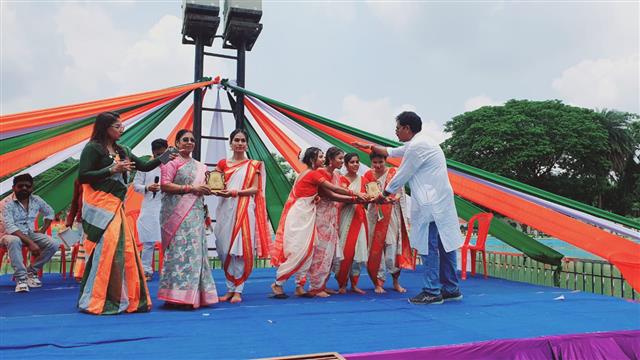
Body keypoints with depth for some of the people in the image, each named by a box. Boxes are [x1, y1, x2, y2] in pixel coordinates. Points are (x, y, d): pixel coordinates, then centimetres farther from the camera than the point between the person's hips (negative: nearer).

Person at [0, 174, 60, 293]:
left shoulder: (36, 200, 0)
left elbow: (50, 213, 19)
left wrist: (43, 229, 2)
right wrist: (30, 243, -34)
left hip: (30, 233, 5)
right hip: (11, 234, -4)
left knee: (54, 244, -19)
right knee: (14, 241, -41)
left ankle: (31, 271, -1)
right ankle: (21, 278, -31)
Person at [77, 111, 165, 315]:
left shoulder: (122, 151, 16)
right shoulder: (92, 148, -4)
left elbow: (145, 167, 18)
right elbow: (82, 177, -12)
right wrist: (112, 170, -16)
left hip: (116, 206, 7)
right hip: (99, 206, -7)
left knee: (124, 250, 4)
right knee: (103, 250, -9)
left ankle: (120, 299, 13)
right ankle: (95, 301, 1)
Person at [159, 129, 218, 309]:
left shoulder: (199, 166, 19)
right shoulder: (172, 162, 0)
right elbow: (164, 185, -11)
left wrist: (207, 189, 4)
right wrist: (191, 188, -15)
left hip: (195, 213, 6)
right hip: (177, 213, -6)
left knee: (194, 251, 4)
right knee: (180, 250, -10)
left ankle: (191, 296, 9)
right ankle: (177, 295, -6)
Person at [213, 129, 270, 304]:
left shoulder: (254, 165, 8)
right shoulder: (223, 163, 13)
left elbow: (255, 189, -1)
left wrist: (234, 192, -14)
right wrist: (218, 191, -14)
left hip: (244, 210, -2)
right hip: (225, 209, 2)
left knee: (240, 250, -5)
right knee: (225, 250, 2)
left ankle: (238, 290, 3)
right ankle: (230, 289, 14)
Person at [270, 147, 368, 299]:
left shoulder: (313, 175, 14)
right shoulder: (313, 174, -12)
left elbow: (330, 194, 9)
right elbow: (335, 189, -9)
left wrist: (353, 198, 4)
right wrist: (356, 194, 0)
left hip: (306, 216, 9)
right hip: (298, 215, -9)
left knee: (306, 251, 7)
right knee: (296, 251, -8)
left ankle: (299, 287, 11)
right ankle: (277, 284, 3)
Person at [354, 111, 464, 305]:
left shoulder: (417, 147, -14)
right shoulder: (420, 143, 18)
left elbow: (401, 176, -8)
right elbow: (391, 152, 30)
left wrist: (383, 194, 6)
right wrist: (368, 146, 36)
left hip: (430, 205, -10)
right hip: (442, 202, 10)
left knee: (428, 247, -4)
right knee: (445, 244, 12)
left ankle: (432, 292, 1)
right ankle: (451, 289, 19)